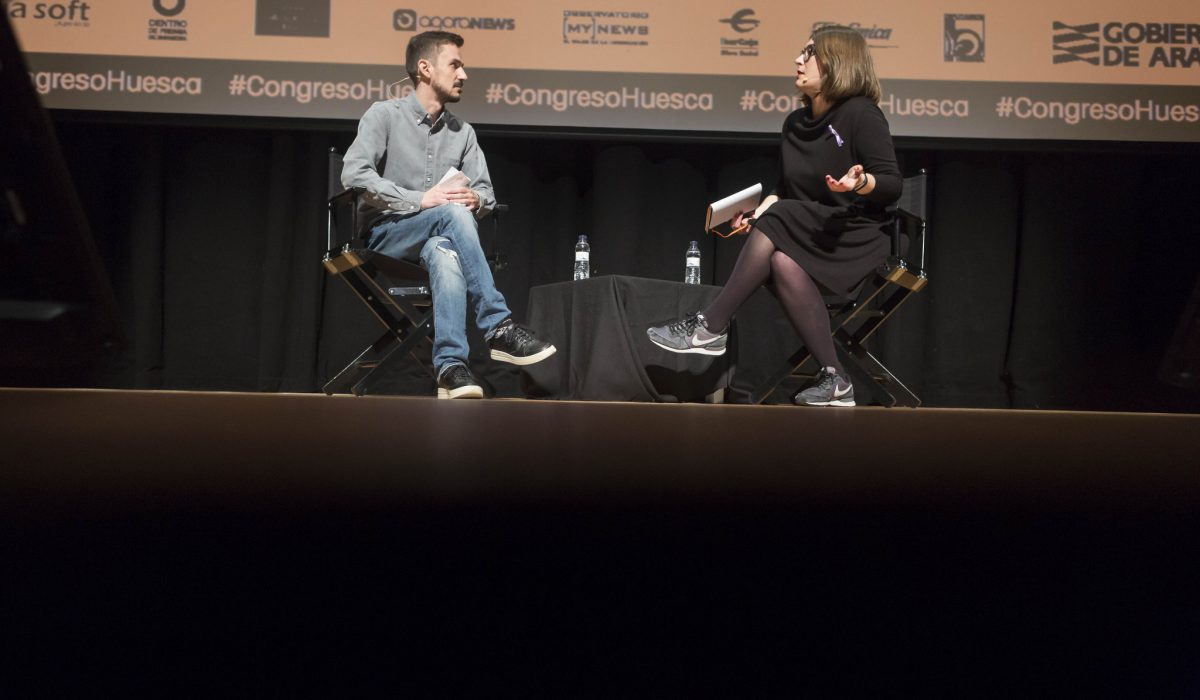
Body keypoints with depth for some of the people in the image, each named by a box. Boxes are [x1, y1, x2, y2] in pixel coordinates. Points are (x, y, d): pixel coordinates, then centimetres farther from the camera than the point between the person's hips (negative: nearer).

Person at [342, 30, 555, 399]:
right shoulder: (385, 114, 2)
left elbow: (486, 192, 14)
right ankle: (498, 326, -38)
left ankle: (450, 367, -50)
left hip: (437, 239, 3)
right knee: (452, 213, -35)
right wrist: (420, 200, -21)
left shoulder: (463, 132, 16)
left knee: (445, 253, -37)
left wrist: (475, 199, -13)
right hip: (385, 234, -3)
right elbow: (354, 174, -12)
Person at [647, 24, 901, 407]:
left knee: (777, 225, -30)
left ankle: (710, 328, -24)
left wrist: (860, 184, -33)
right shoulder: (796, 124, 14)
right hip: (810, 231, 5)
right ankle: (833, 379, -28)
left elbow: (892, 185, -12)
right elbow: (785, 189, 17)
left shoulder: (861, 114, -7)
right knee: (783, 263, -31)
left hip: (859, 233, -5)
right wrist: (759, 210, -3)